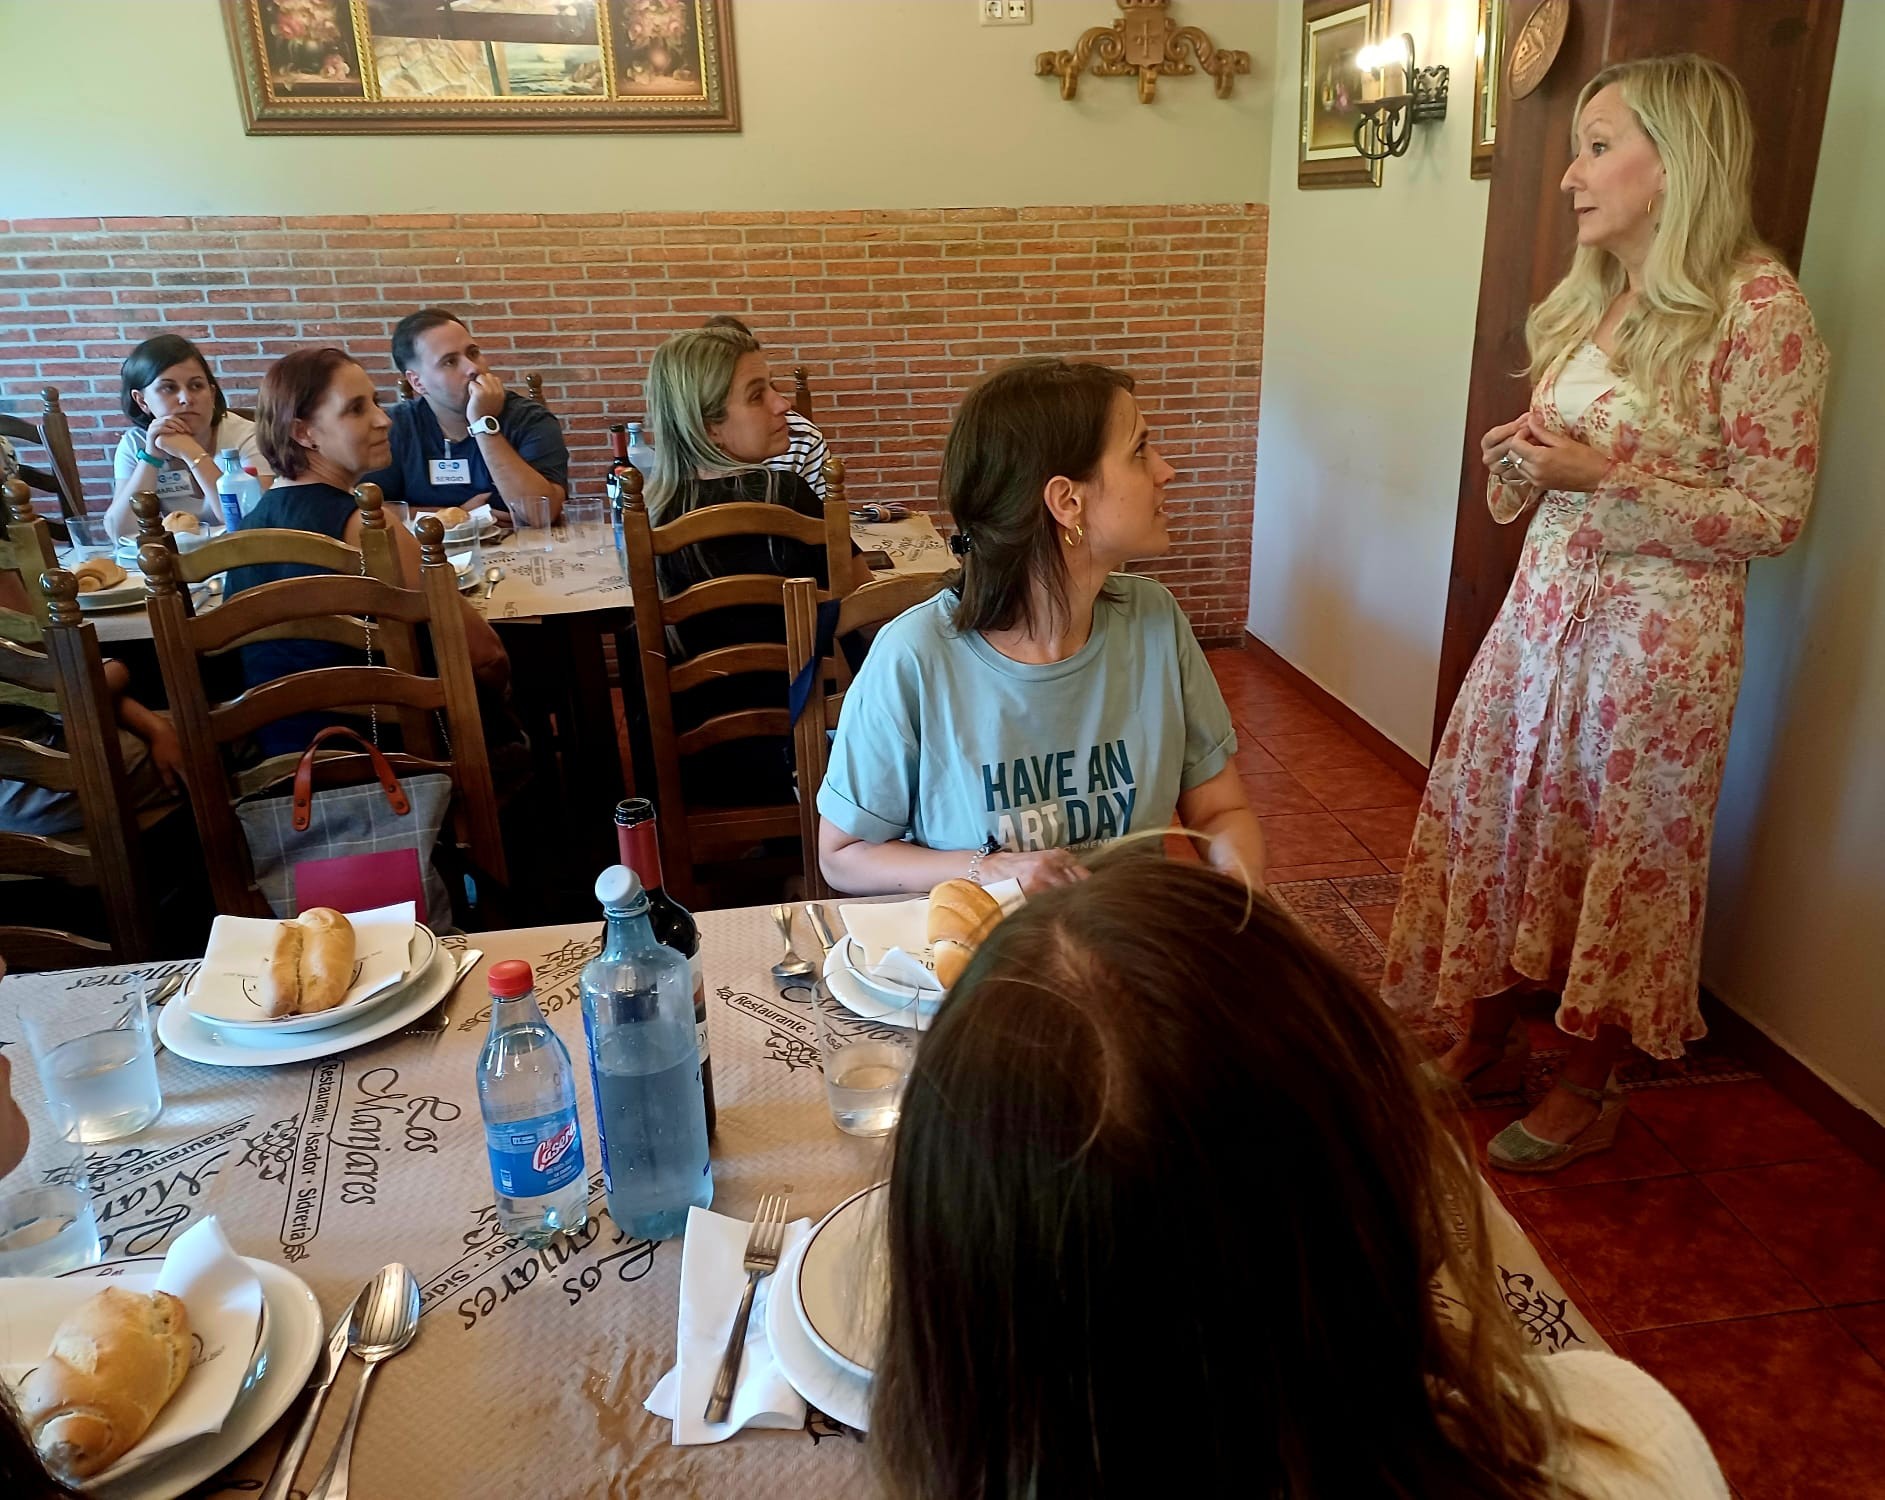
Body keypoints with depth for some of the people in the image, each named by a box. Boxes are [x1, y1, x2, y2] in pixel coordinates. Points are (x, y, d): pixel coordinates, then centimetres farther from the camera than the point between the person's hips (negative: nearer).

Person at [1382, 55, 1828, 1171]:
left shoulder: (1759, 307, -13)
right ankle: (1487, 1041, 30)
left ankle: (1588, 1092, 25)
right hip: (1544, 604, 7)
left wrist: (1603, 477, -22)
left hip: (1660, 628, -7)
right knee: (1487, 815, 10)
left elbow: (1774, 514, -14)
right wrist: (1520, 455, -3)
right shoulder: (1595, 298, 10)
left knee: (1625, 852, 6)